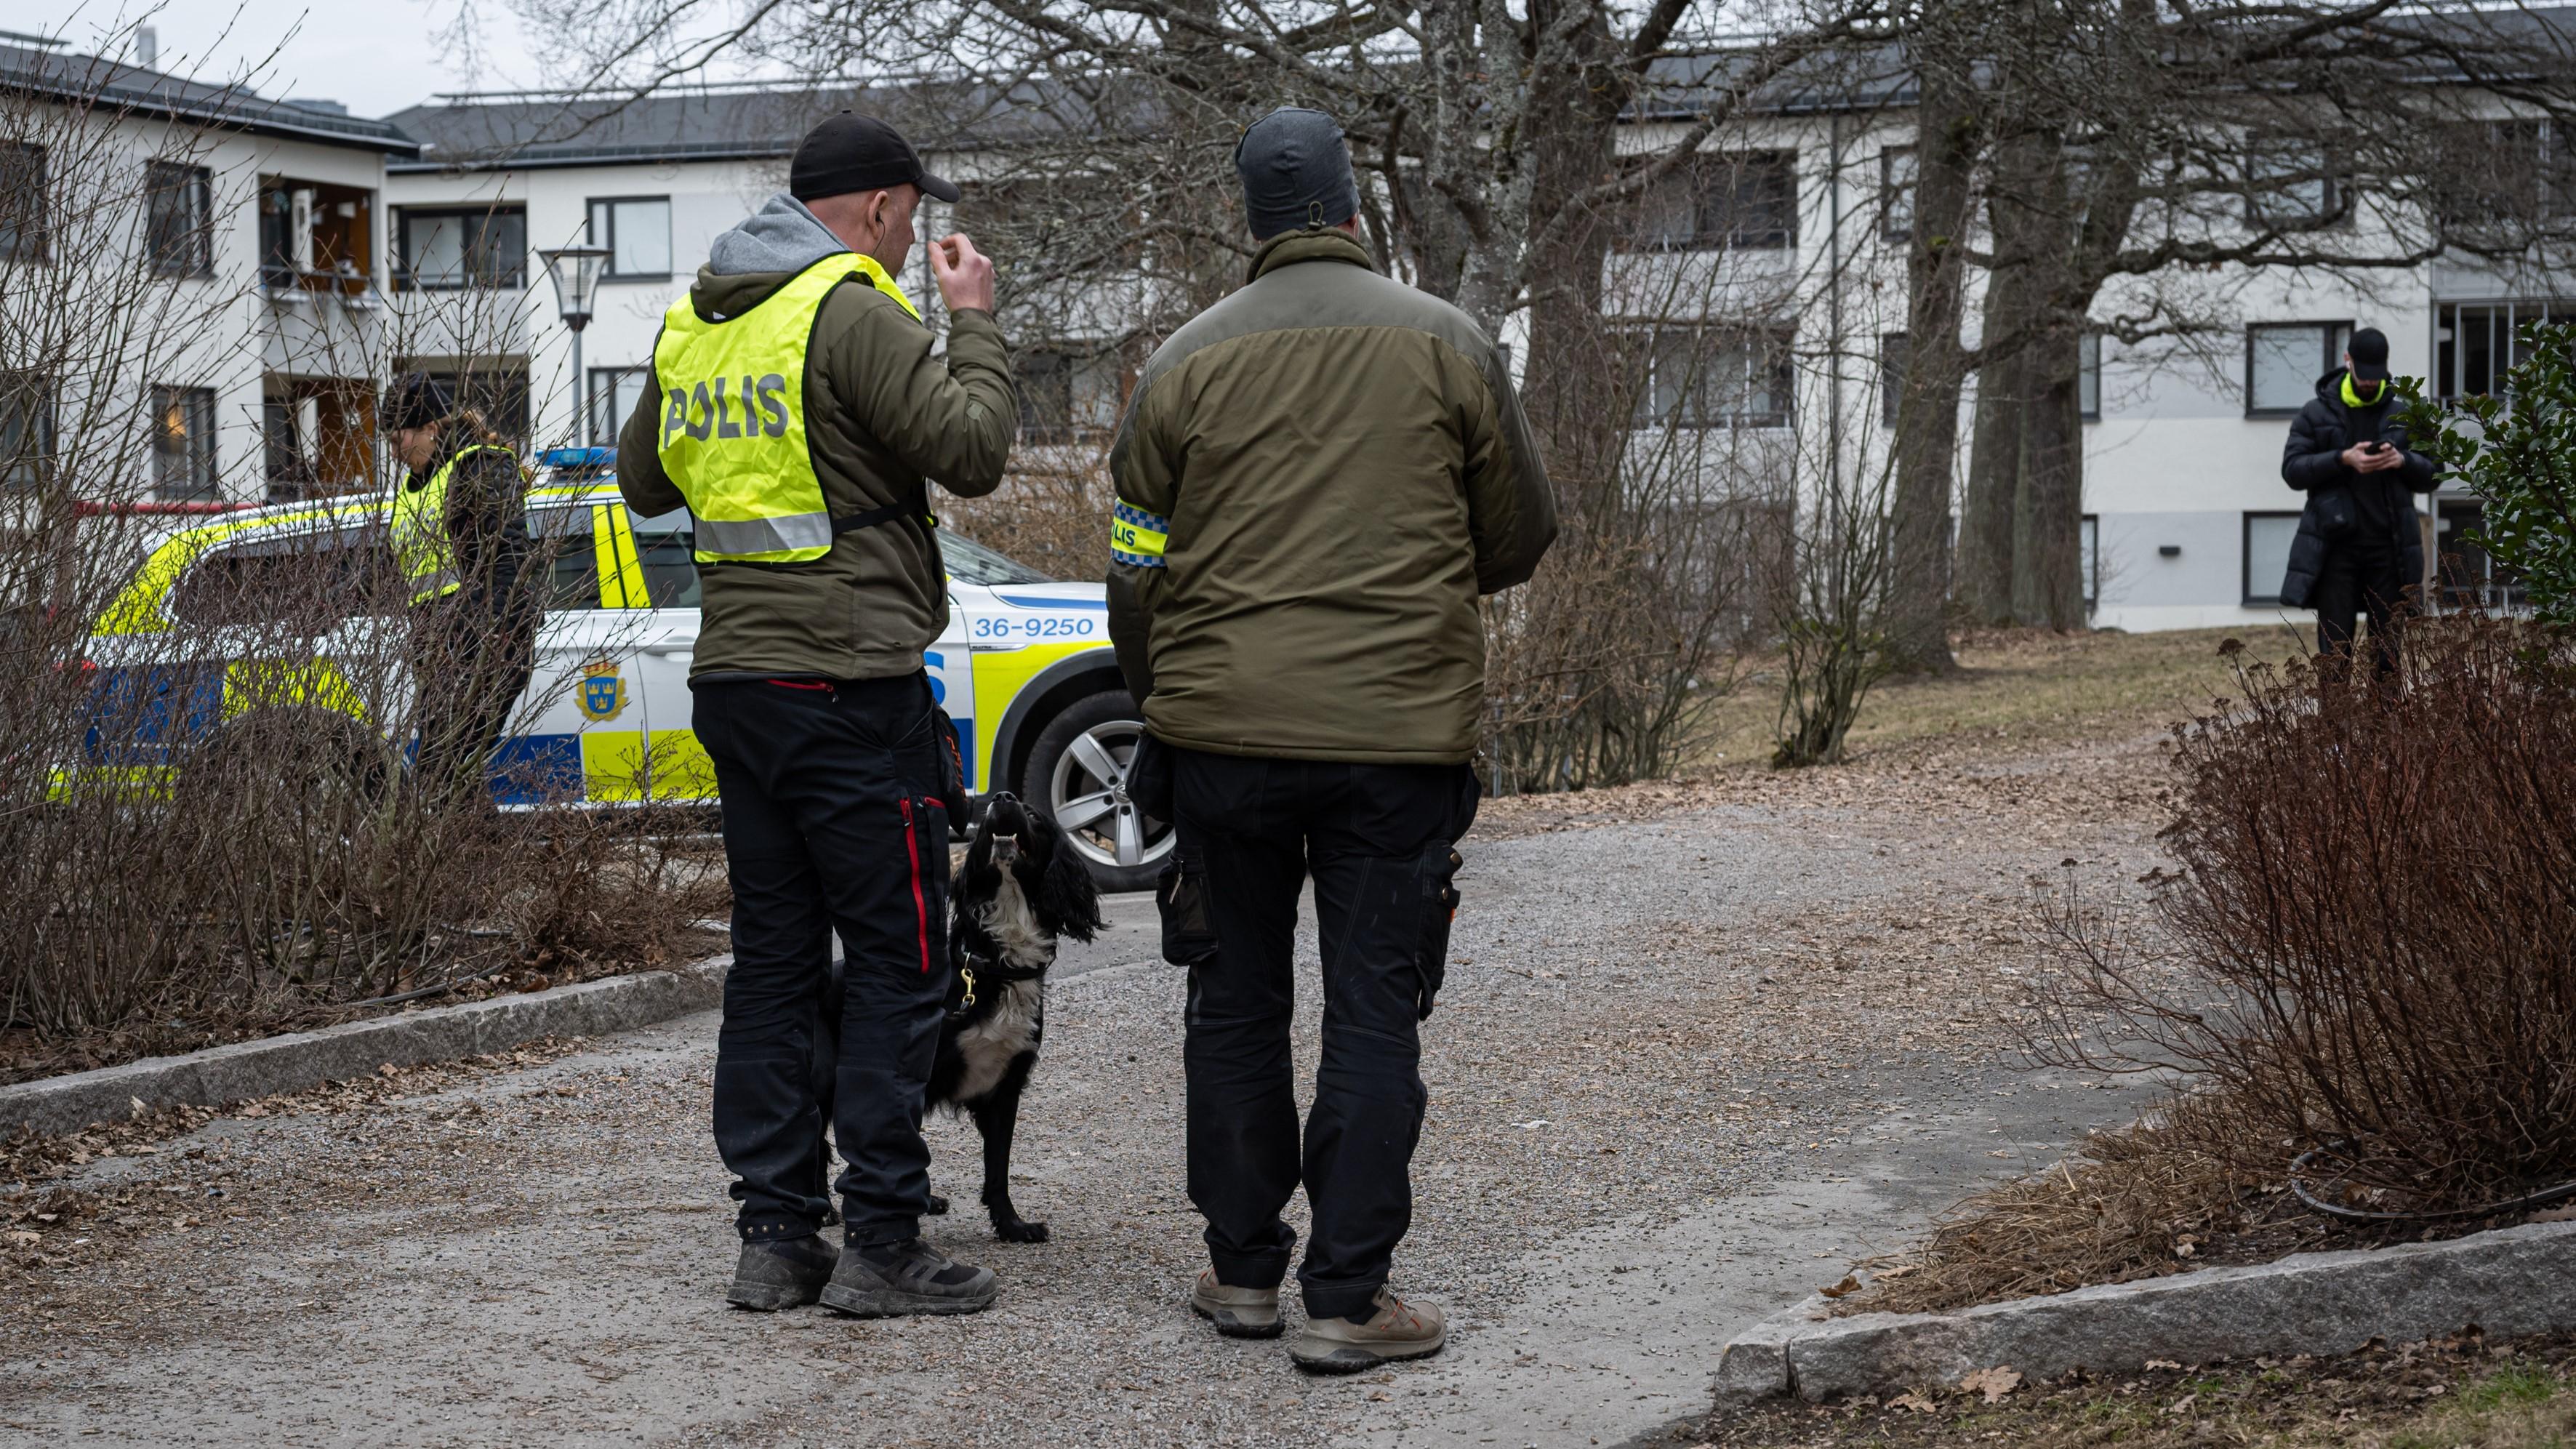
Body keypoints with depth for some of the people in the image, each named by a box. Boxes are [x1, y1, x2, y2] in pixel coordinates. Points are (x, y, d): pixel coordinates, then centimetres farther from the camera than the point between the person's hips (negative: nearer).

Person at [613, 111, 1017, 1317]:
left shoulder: (692, 323, 14)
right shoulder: (852, 313, -12)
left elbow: (644, 479, 24)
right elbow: (971, 450, -14)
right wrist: (974, 320, -1)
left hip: (735, 677, 8)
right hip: (849, 685, -8)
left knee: (773, 958, 11)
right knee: (896, 959, -2)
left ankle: (774, 1239, 13)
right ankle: (879, 1246, -1)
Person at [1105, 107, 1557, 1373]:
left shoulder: (1184, 363, 3)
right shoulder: (1448, 346, 1)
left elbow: (1137, 577, 6)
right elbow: (1518, 541, 8)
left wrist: (1160, 703, 22)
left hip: (1222, 732, 2)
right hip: (1400, 734, -1)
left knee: (1234, 1002, 14)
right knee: (1373, 1016, 2)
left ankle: (1243, 1269, 21)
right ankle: (1347, 1301, 2)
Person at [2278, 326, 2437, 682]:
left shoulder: (2402, 414, 10)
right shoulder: (2317, 413, 5)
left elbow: (2431, 475, 11)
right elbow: (2292, 469, -3)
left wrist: (2403, 461, -11)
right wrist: (2343, 459, -17)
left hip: (2388, 548, 2)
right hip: (2335, 548, -2)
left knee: (2388, 651, 6)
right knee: (2335, 651, -2)